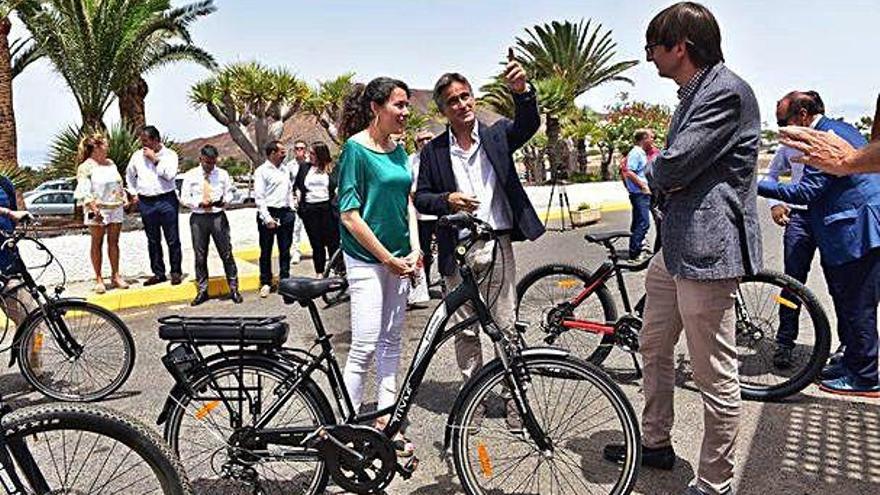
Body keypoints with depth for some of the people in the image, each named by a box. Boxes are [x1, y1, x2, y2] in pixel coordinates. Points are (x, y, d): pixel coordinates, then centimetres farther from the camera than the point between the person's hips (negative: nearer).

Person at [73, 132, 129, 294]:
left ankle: (115, 276, 15)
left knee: (114, 242, 8)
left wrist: (124, 198, 14)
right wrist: (91, 204, -23)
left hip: (115, 208, 6)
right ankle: (98, 279, 6)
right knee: (97, 243, 2)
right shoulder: (85, 167, -6)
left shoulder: (111, 163, 15)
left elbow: (120, 184, 23)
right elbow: (83, 190, -12)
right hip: (97, 210, -6)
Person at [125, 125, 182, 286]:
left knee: (172, 239, -1)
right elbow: (129, 175, 25)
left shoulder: (169, 154, -2)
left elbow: (169, 174, -17)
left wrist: (155, 159, -14)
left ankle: (176, 272, 9)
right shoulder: (137, 155, 10)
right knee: (153, 241, 9)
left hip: (166, 200, -4)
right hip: (145, 202, 4)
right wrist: (133, 193, 18)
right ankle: (158, 273, 17)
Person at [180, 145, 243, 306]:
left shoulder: (223, 174, 6)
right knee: (200, 256, 7)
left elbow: (229, 193, 10)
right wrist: (200, 203, -15)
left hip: (218, 217, 0)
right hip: (198, 218, 0)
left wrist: (225, 201, -13)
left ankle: (234, 289, 11)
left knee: (226, 254, 1)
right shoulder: (190, 176, 4)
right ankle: (202, 291, 19)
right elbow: (184, 198, 3)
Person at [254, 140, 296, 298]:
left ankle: (285, 279, 20)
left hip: (285, 213, 5)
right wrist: (267, 218, -15)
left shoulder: (286, 170, 13)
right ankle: (266, 283, 12)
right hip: (269, 213, -5)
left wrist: (292, 210, 10)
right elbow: (259, 197, -9)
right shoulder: (262, 171, -6)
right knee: (266, 251, 3)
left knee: (285, 249, 10)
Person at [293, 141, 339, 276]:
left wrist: (338, 191, -9)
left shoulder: (332, 167, 4)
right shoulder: (304, 167, 14)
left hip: (327, 208, -3)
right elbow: (296, 184, 24)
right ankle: (319, 273, 17)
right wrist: (298, 192, 5)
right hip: (309, 209, 3)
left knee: (333, 242, -2)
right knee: (316, 244, 9)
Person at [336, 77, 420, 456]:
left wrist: (414, 250, 2)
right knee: (365, 347, -7)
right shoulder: (356, 149, -12)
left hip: (399, 258, 8)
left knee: (391, 341, 11)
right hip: (366, 259, -7)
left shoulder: (398, 150, 10)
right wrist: (387, 258, -14)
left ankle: (385, 422, 22)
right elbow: (349, 214, -15)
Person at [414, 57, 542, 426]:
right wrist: (447, 200, -15)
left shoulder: (497, 135, 4)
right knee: (465, 329, 9)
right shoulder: (433, 151, 4)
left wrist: (521, 91, -33)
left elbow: (528, 124, -14)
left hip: (498, 245, 0)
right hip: (457, 250, 1)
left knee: (506, 326, 6)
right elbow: (421, 198, 6)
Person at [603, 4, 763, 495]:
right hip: (673, 246, 11)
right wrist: (664, 183, -2)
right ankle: (656, 444, 39)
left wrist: (653, 173, 0)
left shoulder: (727, 92, -14)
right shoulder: (693, 94, 18)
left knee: (716, 378, 0)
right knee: (654, 348, 21)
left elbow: (674, 166, -22)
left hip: (707, 250, -11)